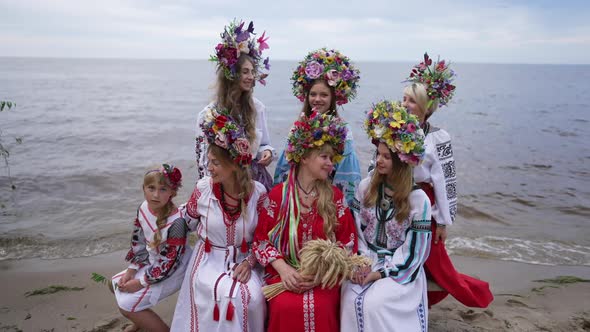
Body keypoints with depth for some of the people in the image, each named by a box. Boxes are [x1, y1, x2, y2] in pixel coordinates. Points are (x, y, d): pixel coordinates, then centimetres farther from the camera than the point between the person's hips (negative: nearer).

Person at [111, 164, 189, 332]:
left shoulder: (176, 222, -33)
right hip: (152, 262, 8)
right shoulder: (143, 208, -10)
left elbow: (169, 263, -25)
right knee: (116, 283, 17)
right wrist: (130, 271, -4)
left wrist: (140, 283, -17)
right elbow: (138, 243, 2)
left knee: (127, 305, -9)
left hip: (172, 271, -8)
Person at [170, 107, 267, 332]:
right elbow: (189, 222, 12)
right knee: (230, 295, -28)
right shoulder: (203, 189, -9)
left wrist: (249, 262, -11)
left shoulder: (258, 193, -10)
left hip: (244, 259, 1)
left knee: (252, 297, -25)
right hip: (209, 260, -1)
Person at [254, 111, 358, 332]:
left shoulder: (335, 197, 4)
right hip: (285, 272, 0)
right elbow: (261, 239, 2)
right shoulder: (277, 195, 1)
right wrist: (282, 268, -13)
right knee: (286, 307, -28)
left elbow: (347, 244, 2)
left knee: (319, 308, -27)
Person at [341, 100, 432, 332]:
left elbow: (413, 251, -10)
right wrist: (360, 264, -9)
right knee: (352, 301, -22)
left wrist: (379, 273, -14)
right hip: (365, 263, 3)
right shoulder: (365, 187, 2)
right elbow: (355, 229, 3)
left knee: (375, 304, -26)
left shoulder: (418, 200, -11)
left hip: (400, 271, -3)